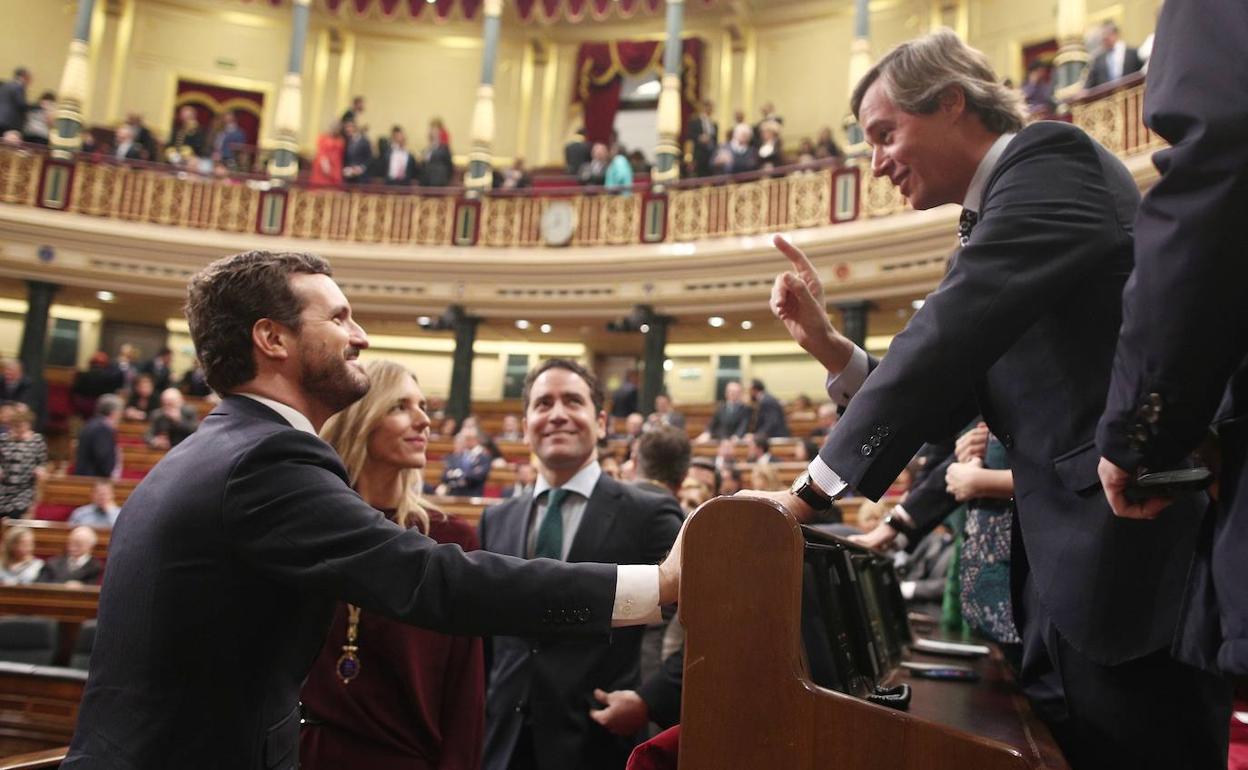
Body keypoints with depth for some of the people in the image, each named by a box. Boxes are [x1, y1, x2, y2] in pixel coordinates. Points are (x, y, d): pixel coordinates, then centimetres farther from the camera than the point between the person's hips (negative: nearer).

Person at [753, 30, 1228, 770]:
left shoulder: (1050, 157, -8)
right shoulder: (997, 217, 19)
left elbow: (947, 336, -22)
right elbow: (937, 402, 16)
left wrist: (814, 488, -18)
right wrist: (827, 341, 3)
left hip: (1135, 554, -9)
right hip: (1072, 567, 9)